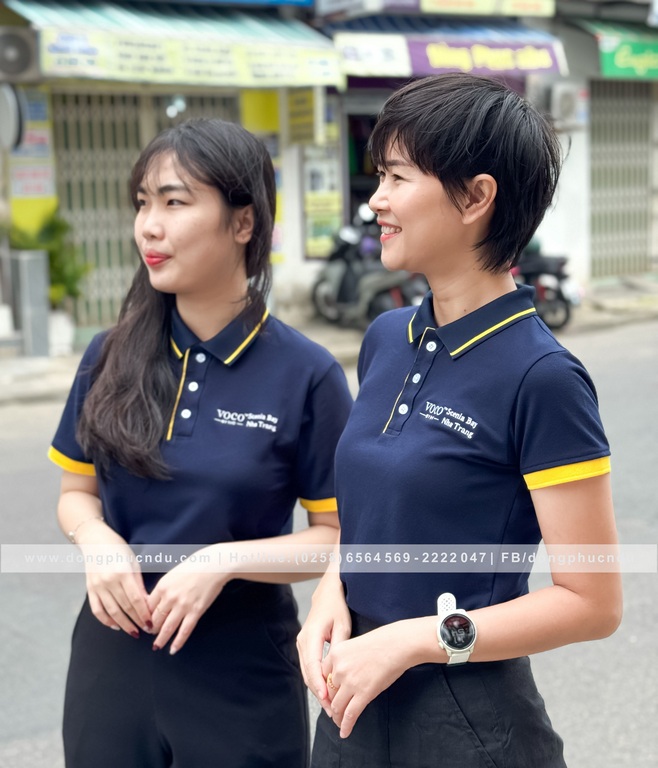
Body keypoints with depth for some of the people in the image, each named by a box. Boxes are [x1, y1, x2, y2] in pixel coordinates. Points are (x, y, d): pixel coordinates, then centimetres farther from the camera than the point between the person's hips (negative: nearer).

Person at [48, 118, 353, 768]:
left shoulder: (306, 373, -11)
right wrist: (97, 541, -11)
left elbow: (339, 535, -7)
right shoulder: (111, 357, -1)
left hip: (243, 664, -3)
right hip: (114, 646, 3)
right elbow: (77, 491, 10)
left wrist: (225, 560, -20)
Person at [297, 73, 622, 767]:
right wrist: (332, 593, -4)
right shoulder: (386, 340, 2)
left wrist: (416, 639, -19)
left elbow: (592, 602, -16)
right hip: (356, 699, 6)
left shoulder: (541, 378, -18)